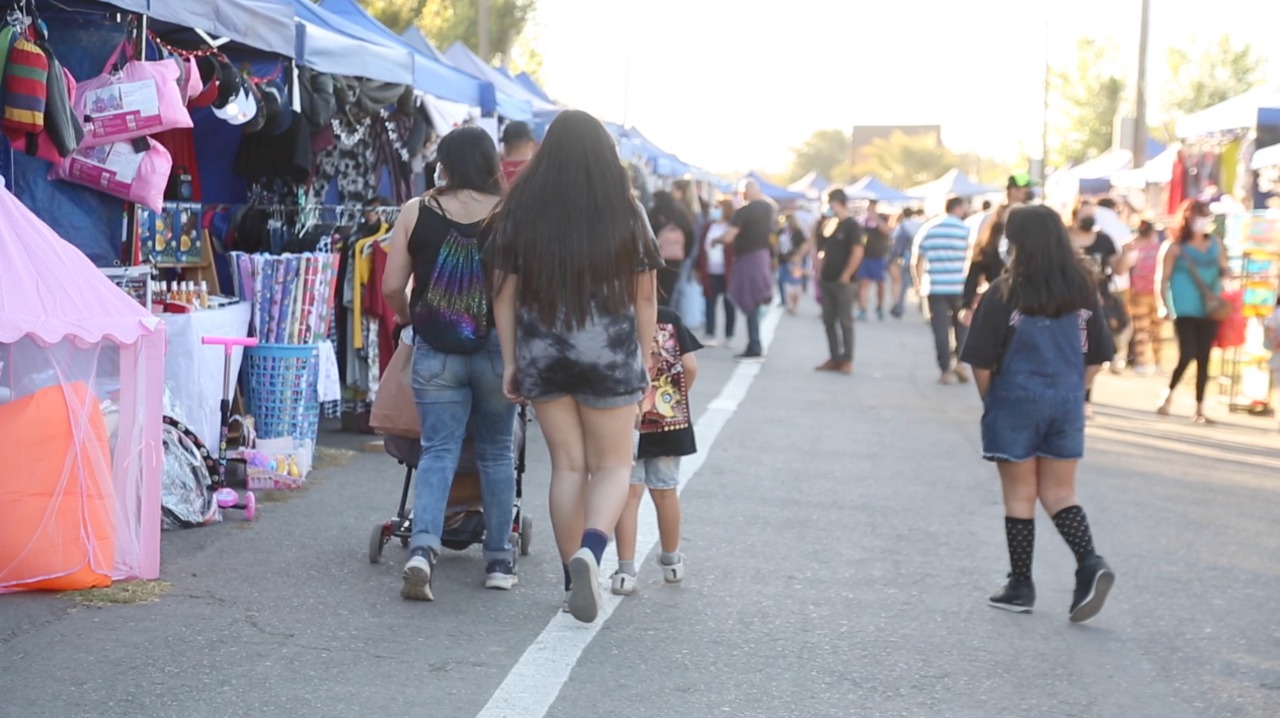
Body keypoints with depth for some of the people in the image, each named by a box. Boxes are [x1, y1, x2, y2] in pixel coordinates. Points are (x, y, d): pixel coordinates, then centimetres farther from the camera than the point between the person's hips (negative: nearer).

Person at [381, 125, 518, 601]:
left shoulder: (416, 213, -2)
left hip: (435, 350, 0)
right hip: (497, 346, 0)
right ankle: (498, 561, 19)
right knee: (496, 453, 13)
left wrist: (405, 314, 21)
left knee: (438, 451, 4)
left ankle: (423, 548, -16)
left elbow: (391, 287, 0)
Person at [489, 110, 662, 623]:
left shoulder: (520, 212, 0)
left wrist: (510, 362, 8)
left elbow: (505, 292, 2)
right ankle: (591, 550, -17)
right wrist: (644, 360, 8)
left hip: (542, 354, 2)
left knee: (567, 464, 12)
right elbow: (645, 295, -1)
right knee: (612, 465, 9)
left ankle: (575, 581, 15)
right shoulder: (627, 213, -3)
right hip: (610, 352, -2)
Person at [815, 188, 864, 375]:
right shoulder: (827, 225, 12)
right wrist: (819, 274, 8)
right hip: (826, 280, 7)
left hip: (842, 281, -7)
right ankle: (835, 358, 14)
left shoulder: (852, 226, -7)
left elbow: (857, 253, -14)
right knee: (829, 320, 8)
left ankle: (847, 360, 1)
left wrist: (846, 276, -16)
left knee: (845, 322, -3)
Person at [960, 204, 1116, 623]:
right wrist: (1071, 393, 15)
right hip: (1067, 405, 4)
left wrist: (990, 400, 4)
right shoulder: (1083, 291, 1)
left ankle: (1021, 587, 16)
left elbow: (981, 362, -11)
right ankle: (1090, 564, -7)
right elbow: (1097, 357, 6)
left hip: (1016, 402, -4)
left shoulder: (1005, 294, -13)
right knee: (1059, 493, 14)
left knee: (1020, 495, 8)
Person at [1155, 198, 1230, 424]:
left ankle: (1199, 408, 10)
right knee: (1187, 355, -13)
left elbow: (1223, 269, 18)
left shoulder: (1215, 244, 8)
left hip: (1210, 308, 4)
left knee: (1203, 358, 4)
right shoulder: (1176, 247, -5)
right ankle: (1168, 394, 12)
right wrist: (1163, 305, -12)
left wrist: (1225, 272, -6)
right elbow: (1163, 278, -4)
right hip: (1185, 309, -4)